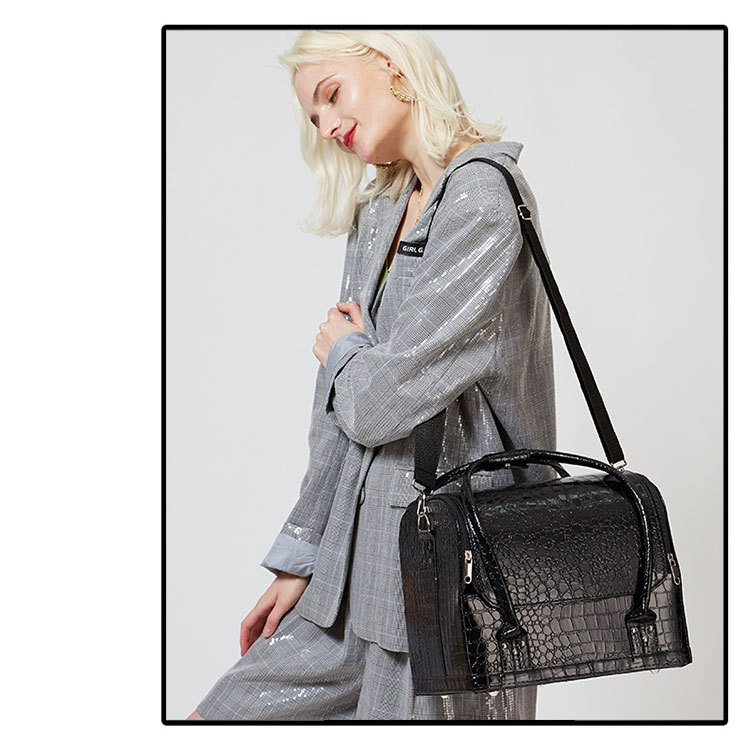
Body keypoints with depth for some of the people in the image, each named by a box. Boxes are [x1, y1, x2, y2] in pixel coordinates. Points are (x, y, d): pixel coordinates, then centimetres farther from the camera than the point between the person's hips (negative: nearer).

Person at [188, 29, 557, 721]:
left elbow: (387, 395, -19)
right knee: (219, 716, 10)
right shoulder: (376, 216, 13)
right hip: (357, 554, 8)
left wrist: (344, 352, 2)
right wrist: (299, 557, 13)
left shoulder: (482, 194, -14)